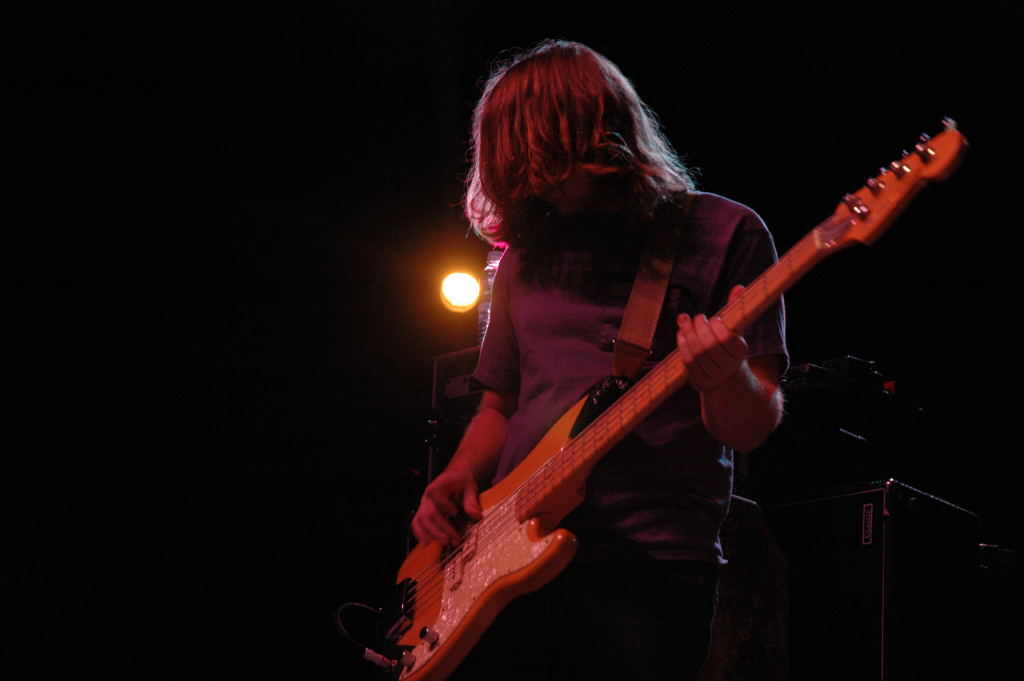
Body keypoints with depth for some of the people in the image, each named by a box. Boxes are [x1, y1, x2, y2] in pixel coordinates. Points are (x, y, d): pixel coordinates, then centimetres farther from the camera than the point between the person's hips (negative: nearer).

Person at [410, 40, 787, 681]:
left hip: (648, 573, -4)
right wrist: (459, 479, 5)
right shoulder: (529, 253, 17)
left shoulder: (723, 233, 1)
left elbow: (753, 428, -3)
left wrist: (728, 378, -25)